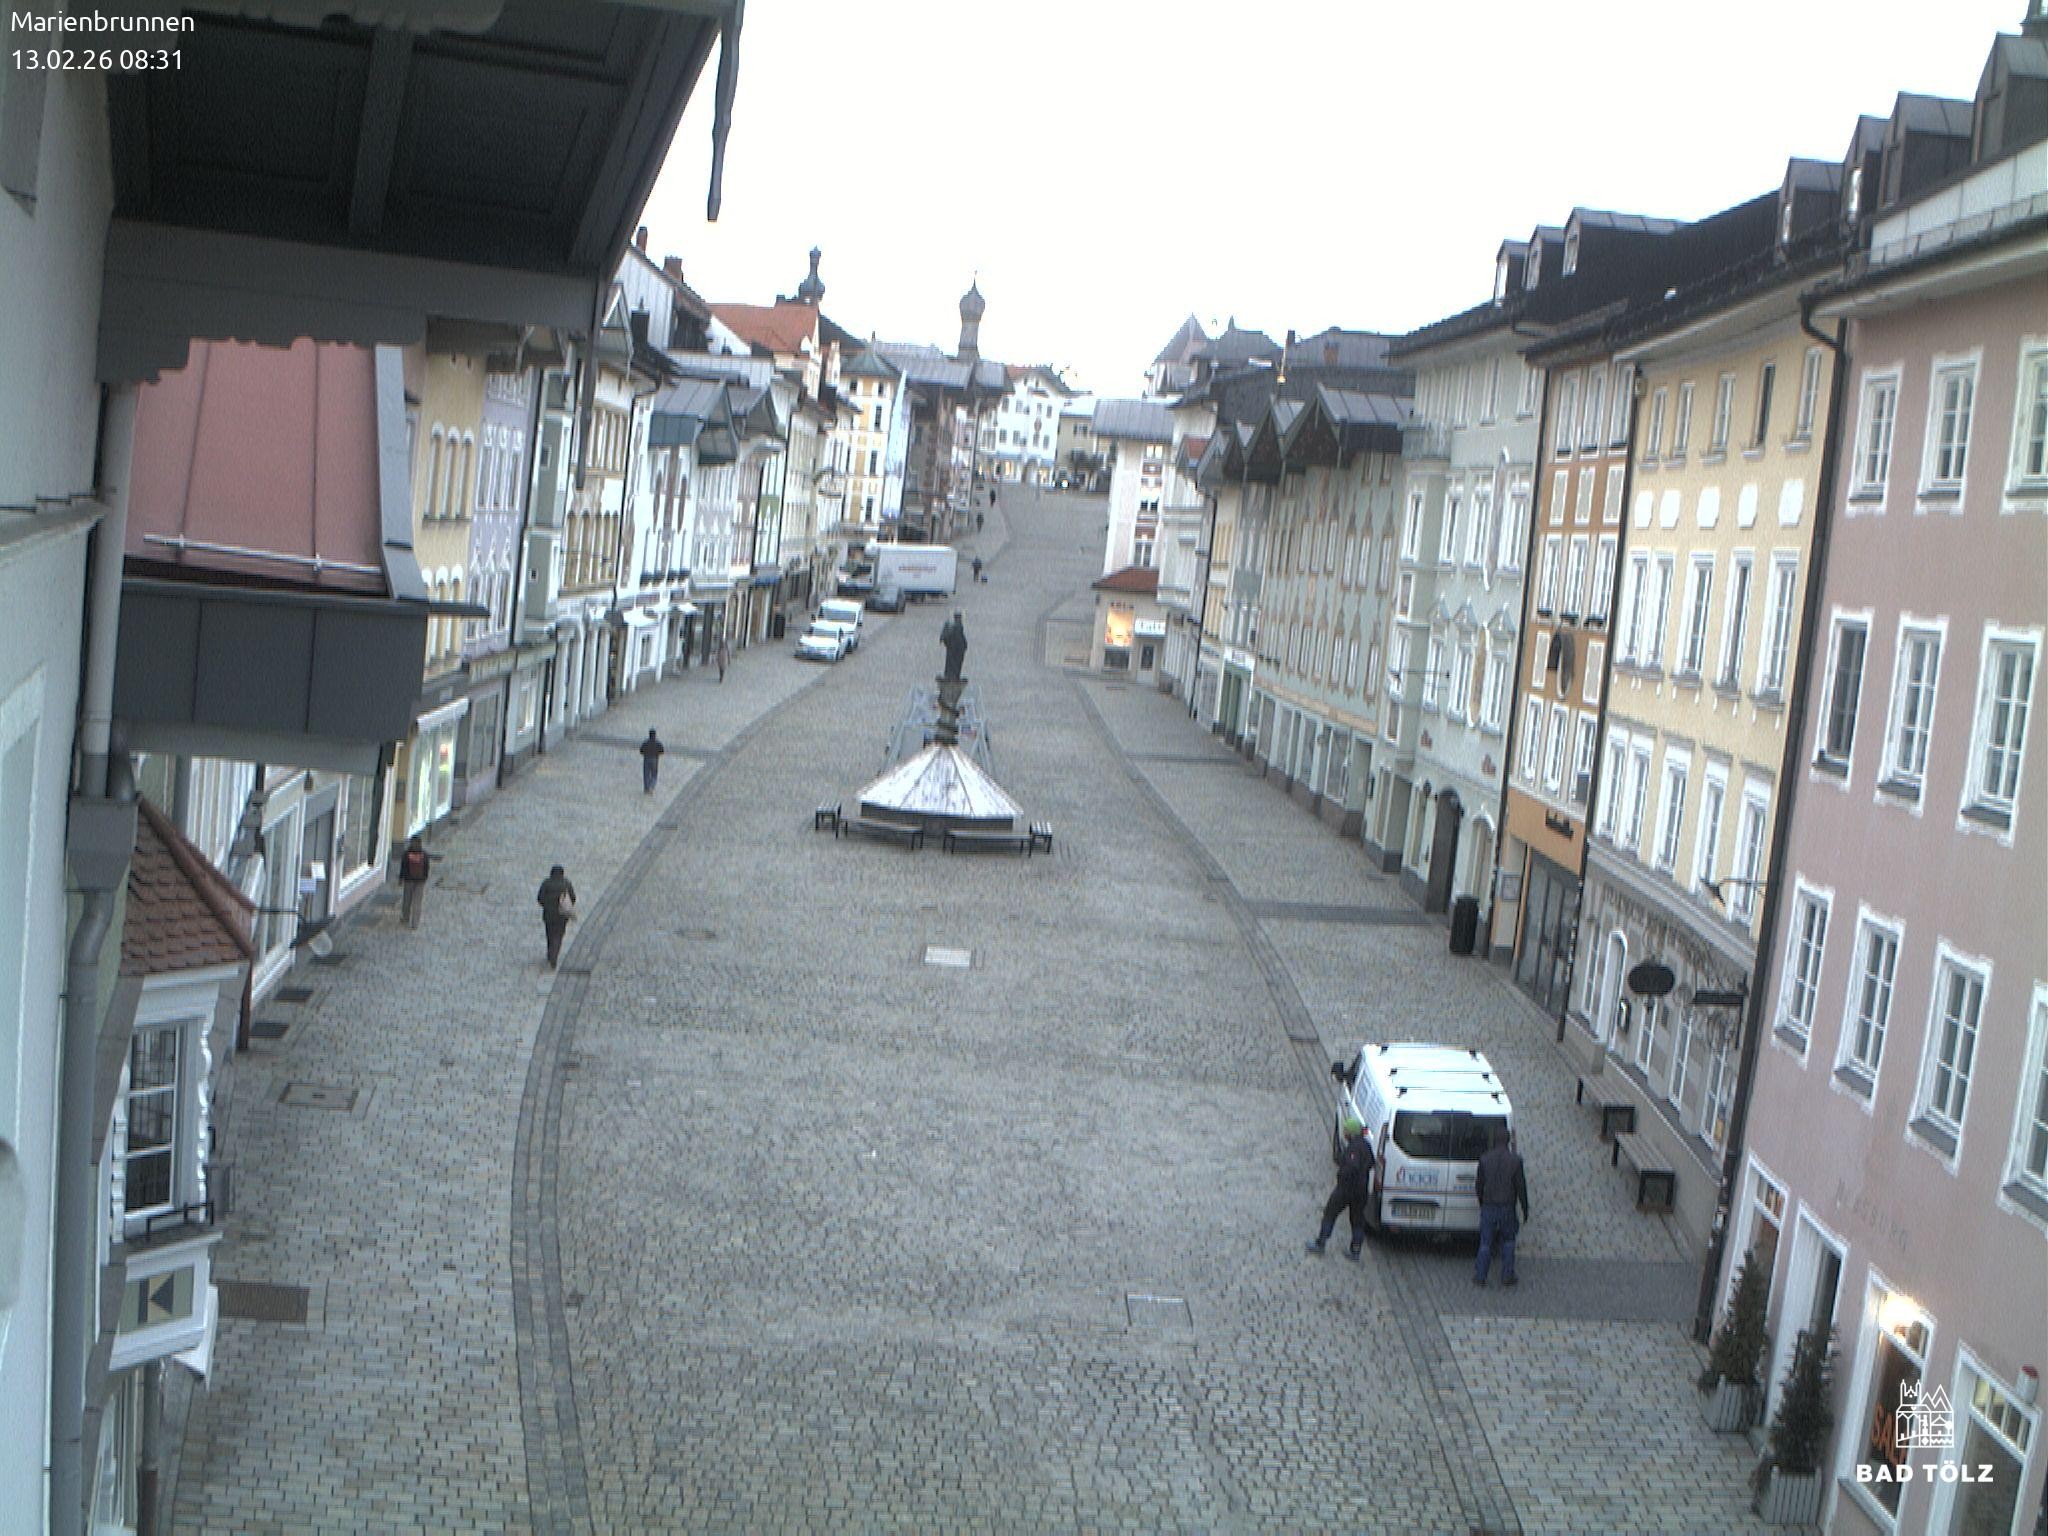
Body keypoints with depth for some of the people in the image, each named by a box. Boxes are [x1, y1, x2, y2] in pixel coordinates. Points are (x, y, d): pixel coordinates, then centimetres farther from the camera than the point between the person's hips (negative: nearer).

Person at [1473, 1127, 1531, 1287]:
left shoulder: (1485, 1159, -4)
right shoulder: (1515, 1159, -9)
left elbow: (1480, 1185, 4)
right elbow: (1521, 1186, -6)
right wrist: (1525, 1209, 4)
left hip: (1488, 1207, 1)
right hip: (1507, 1208, -1)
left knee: (1486, 1243, 9)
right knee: (1508, 1242, 15)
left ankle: (1480, 1276, 9)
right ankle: (1507, 1276, 15)